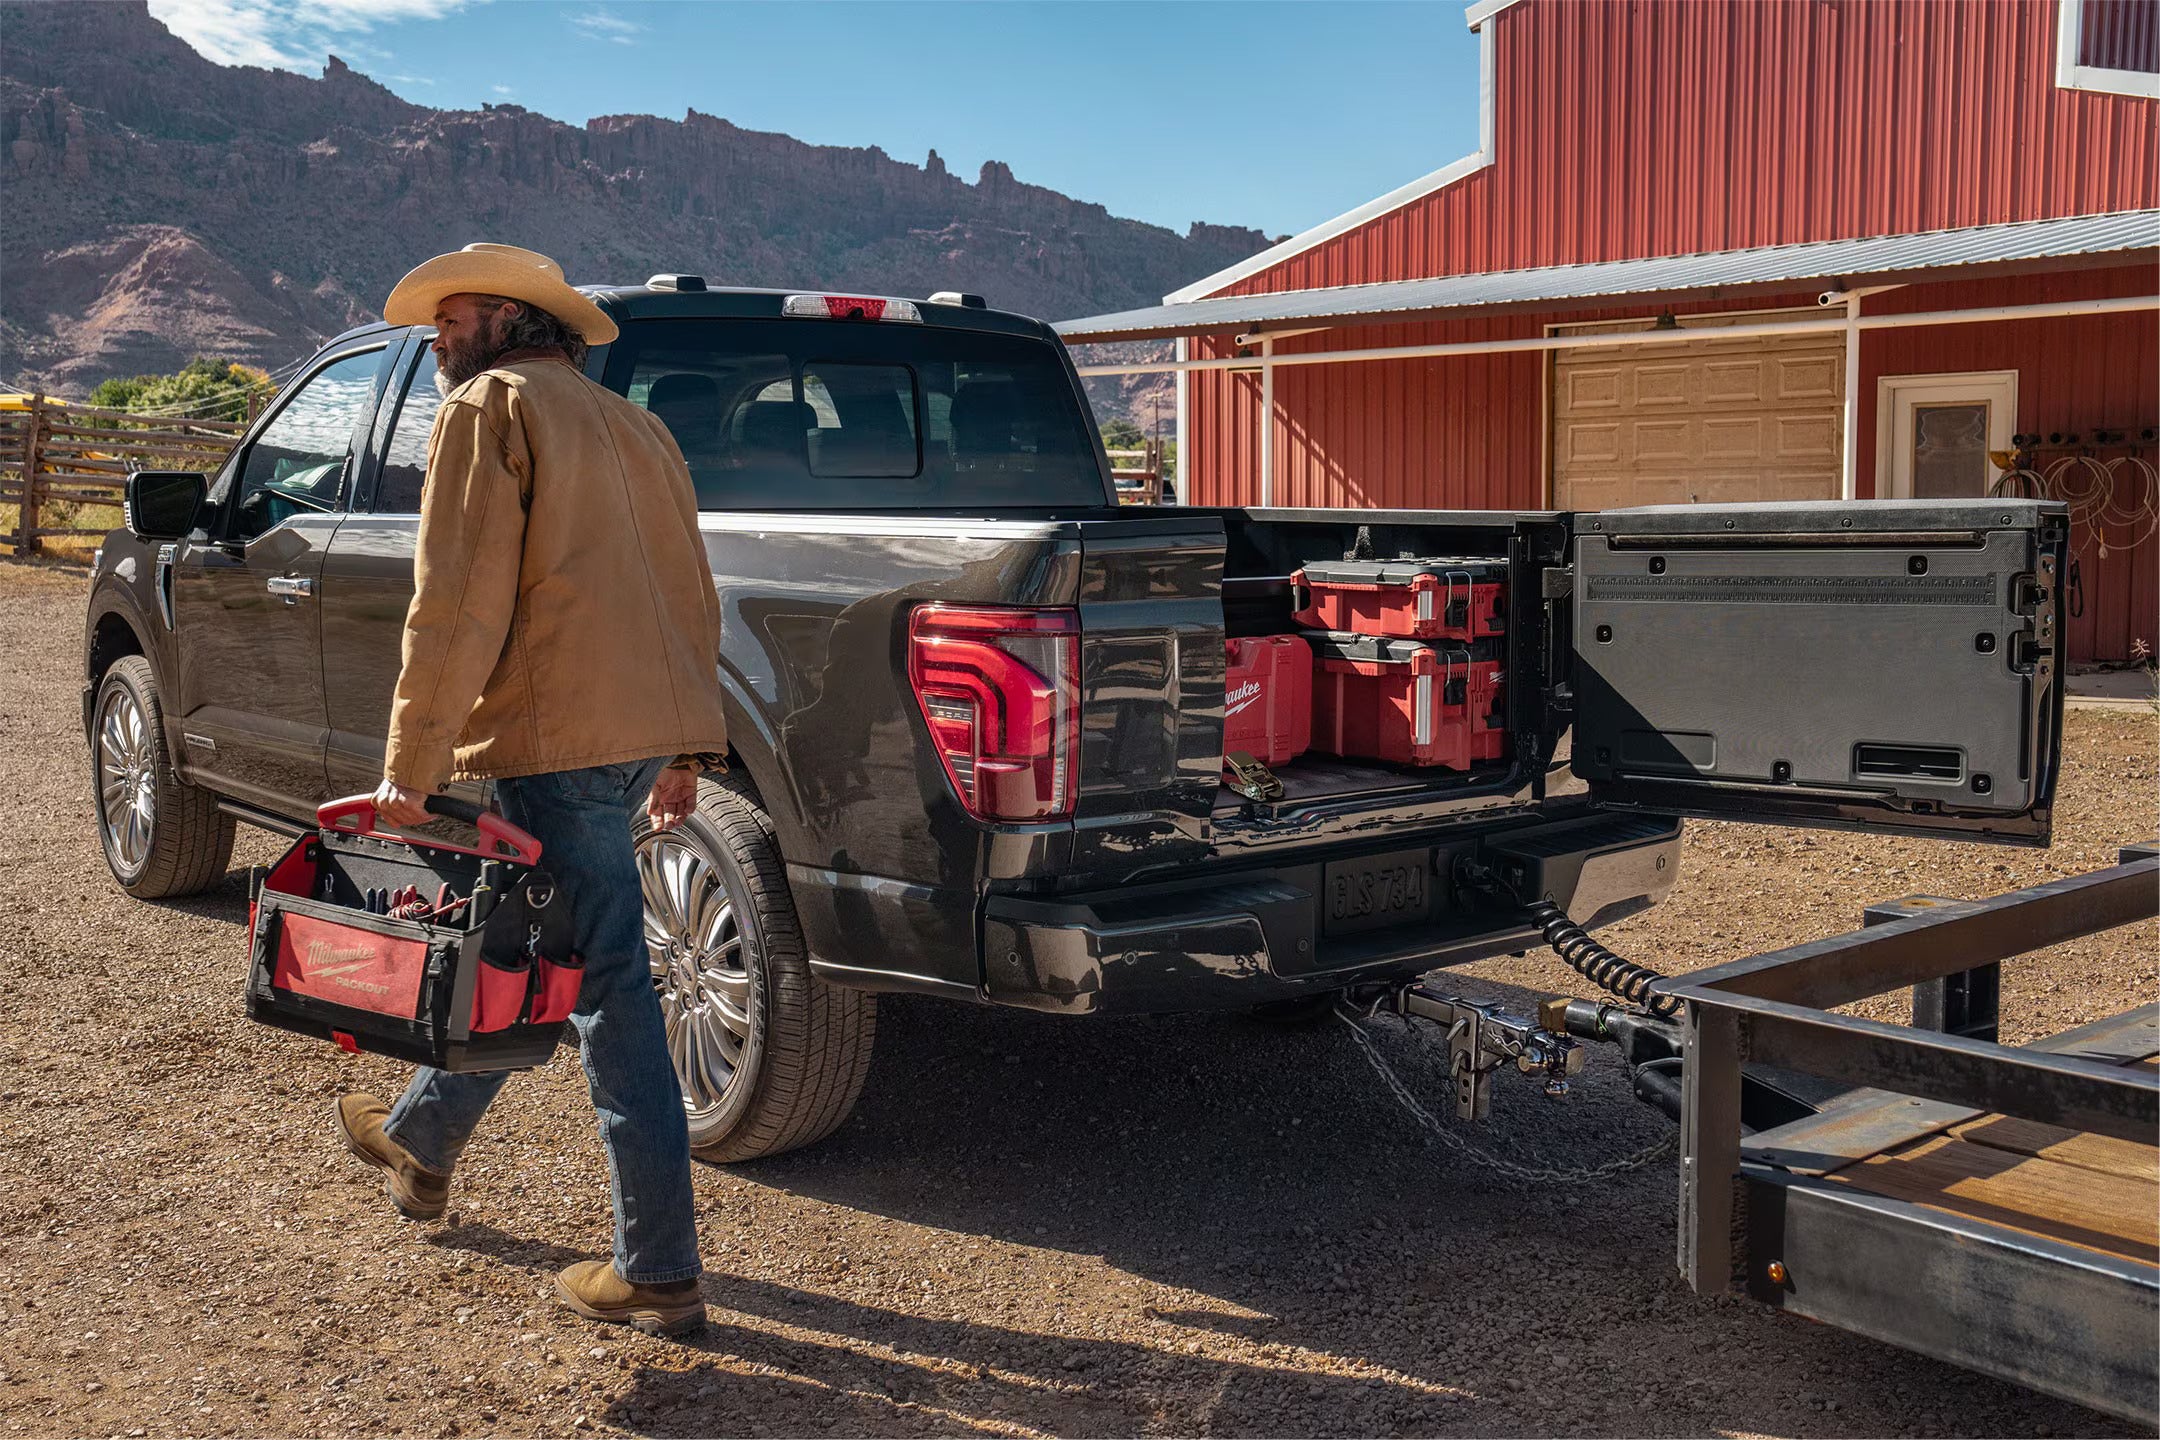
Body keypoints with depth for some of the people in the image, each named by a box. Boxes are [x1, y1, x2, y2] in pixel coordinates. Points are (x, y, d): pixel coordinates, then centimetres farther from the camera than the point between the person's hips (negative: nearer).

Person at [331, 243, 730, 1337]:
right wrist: (684, 749, 23)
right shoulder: (631, 425, 22)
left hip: (558, 736, -9)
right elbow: (691, 594, 21)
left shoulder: (489, 406, -3)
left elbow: (457, 602, -13)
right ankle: (420, 1143, 45)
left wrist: (409, 768, -12)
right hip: (652, 728, 9)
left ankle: (659, 1276, 0)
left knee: (610, 989, -6)